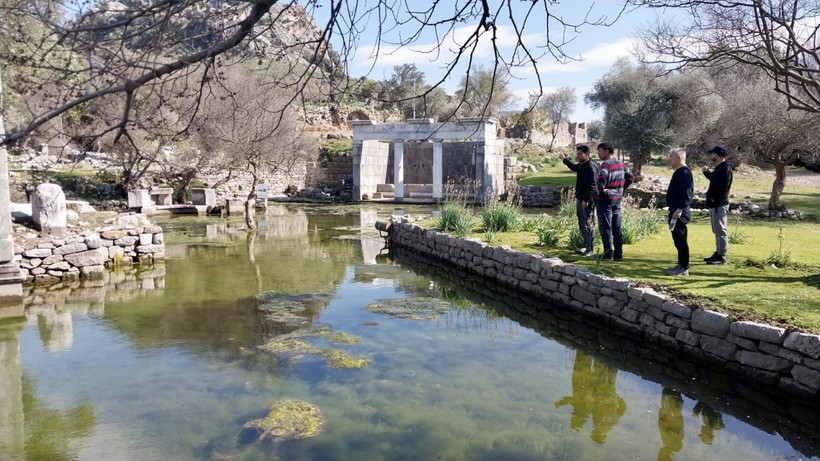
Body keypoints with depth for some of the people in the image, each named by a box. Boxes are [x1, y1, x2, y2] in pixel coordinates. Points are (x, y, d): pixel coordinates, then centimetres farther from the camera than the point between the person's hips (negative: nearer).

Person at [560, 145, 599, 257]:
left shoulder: (591, 167, -17)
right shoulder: (581, 165, 12)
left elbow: (592, 185, -23)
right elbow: (574, 167, 39)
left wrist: (586, 200, -25)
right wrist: (564, 159, 39)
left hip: (588, 201, -10)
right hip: (579, 198, 10)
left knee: (588, 224, -5)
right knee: (581, 224, 16)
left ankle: (590, 249, 1)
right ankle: (585, 245, 27)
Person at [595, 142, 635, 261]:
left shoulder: (605, 164, -15)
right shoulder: (621, 164, 10)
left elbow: (601, 177, -33)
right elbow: (631, 178, 17)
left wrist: (601, 189, -18)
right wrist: (622, 189, 14)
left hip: (605, 199, -8)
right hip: (618, 199, 8)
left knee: (605, 228, -1)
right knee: (617, 228, 12)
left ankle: (608, 254, 0)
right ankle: (618, 254, 16)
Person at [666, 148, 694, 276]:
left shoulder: (684, 172, -14)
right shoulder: (679, 172, 18)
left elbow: (687, 193, -23)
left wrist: (680, 209, -28)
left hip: (680, 212, -11)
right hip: (676, 211, 11)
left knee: (680, 239, -7)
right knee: (678, 239, 14)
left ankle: (684, 268, -3)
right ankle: (681, 265, 22)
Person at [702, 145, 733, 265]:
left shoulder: (726, 168, -16)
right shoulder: (718, 167, 14)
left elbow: (724, 187, -22)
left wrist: (715, 199, -17)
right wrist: (707, 172, 14)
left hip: (719, 205, -10)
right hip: (714, 204, 10)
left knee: (721, 231, -5)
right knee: (717, 231, 16)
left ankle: (721, 256, -1)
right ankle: (718, 253, 24)